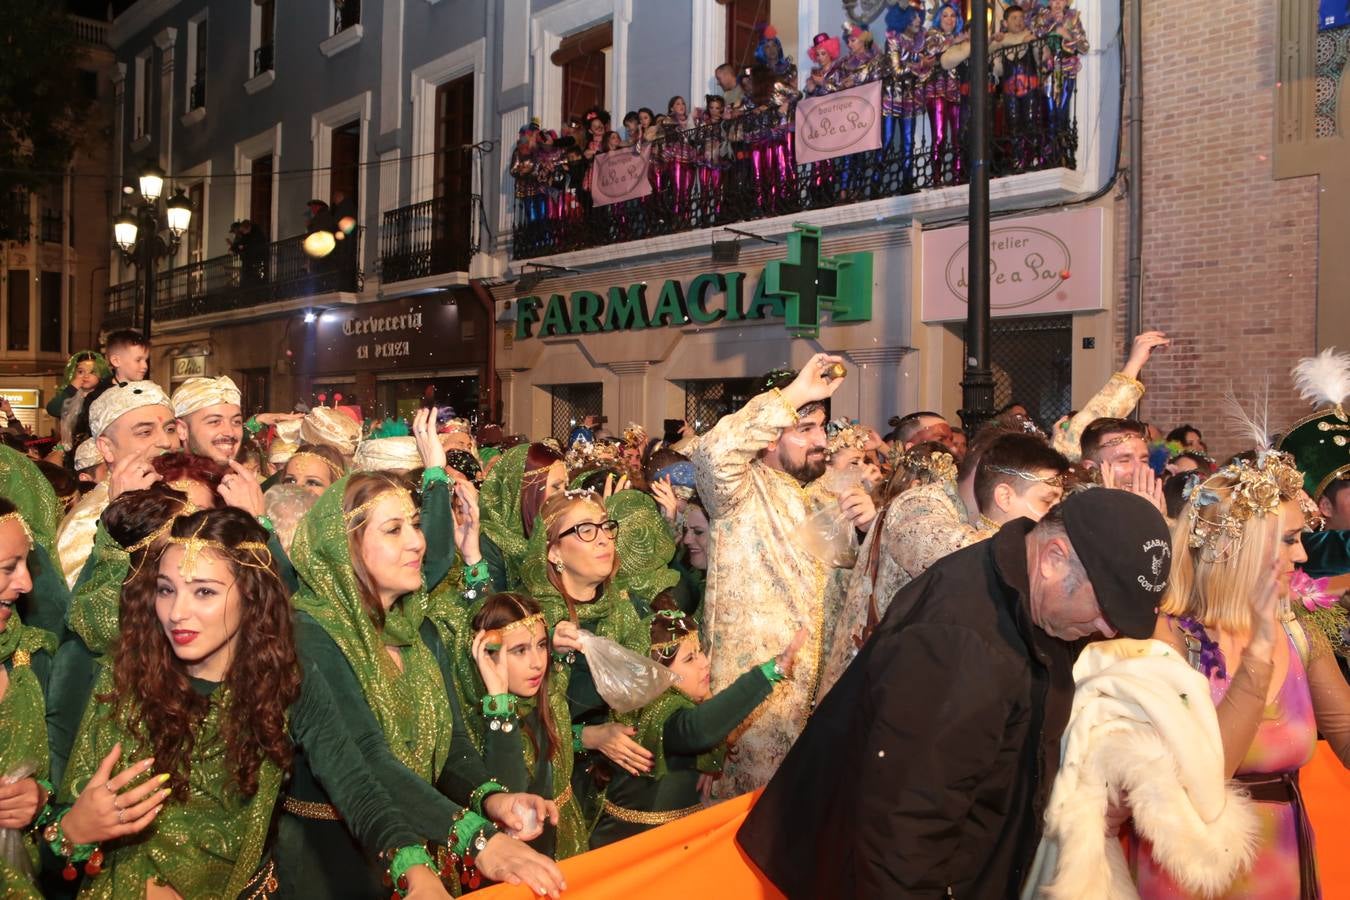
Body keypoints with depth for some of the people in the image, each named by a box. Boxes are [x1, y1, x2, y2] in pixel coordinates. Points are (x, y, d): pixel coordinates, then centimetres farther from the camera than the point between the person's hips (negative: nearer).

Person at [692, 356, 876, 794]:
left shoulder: (825, 498, 14)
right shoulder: (743, 492, -9)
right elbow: (714, 454, -33)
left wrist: (870, 525, -4)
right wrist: (793, 395, -26)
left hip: (818, 690, 7)